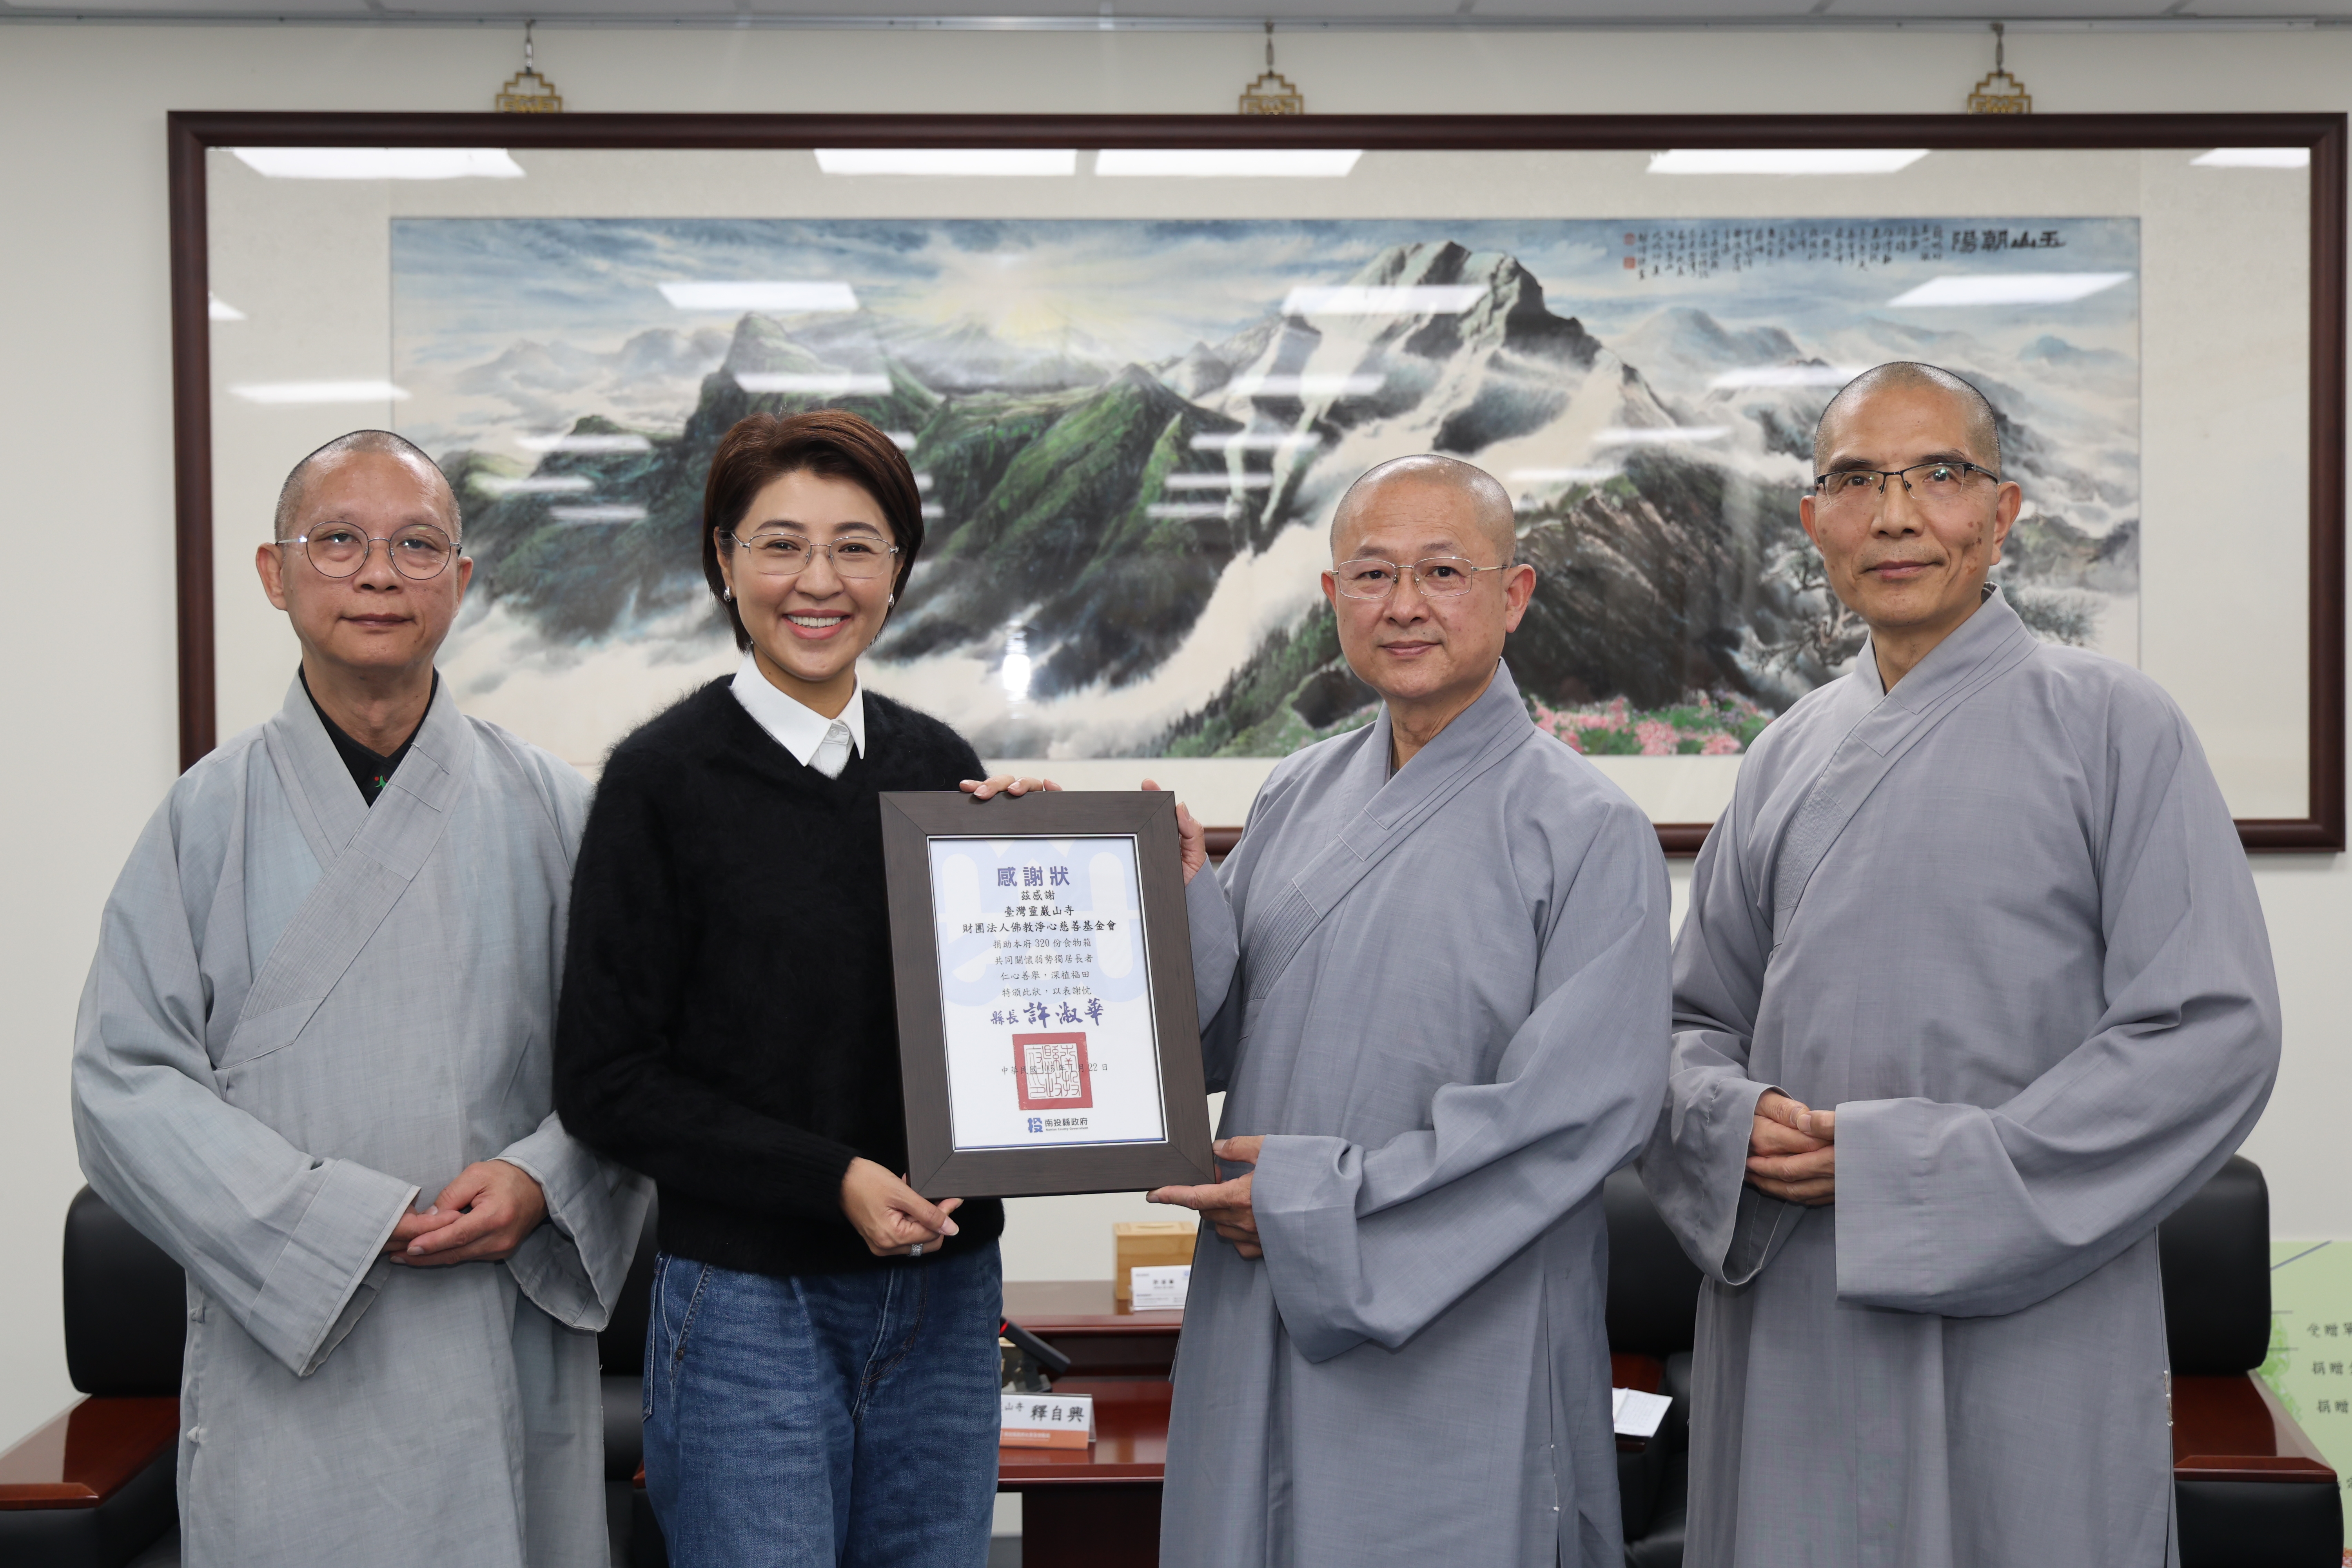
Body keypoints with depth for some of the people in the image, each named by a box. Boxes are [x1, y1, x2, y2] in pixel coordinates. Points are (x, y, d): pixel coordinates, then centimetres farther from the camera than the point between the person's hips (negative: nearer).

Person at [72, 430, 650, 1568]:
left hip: (512, 1354, 1)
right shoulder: (211, 815, 2)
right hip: (289, 1356, -1)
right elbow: (124, 1080, -3)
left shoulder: (548, 810, 6)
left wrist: (539, 1179, -14)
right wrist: (344, 1219, -13)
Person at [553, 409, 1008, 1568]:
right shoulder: (665, 777, -7)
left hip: (945, 1290, 5)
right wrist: (831, 1180, -15)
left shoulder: (941, 766, 7)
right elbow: (606, 1079, -8)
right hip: (750, 1298, -5)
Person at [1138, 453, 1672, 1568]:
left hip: (1454, 1347, -5)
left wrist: (1320, 1204, -15)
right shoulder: (1299, 797, 9)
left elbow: (1580, 1109, -17)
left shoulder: (1587, 832, -10)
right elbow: (1222, 1042, 12)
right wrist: (1182, 899, -7)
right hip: (1258, 1328, 5)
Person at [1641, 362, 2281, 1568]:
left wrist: (1917, 1167, -15)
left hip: (2027, 1328, -4)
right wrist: (1738, 1125, -8)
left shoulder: (2113, 725, -4)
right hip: (1790, 1329, 4)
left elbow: (2217, 1032, -11)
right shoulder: (1788, 757, 10)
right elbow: (1695, 1018, 16)